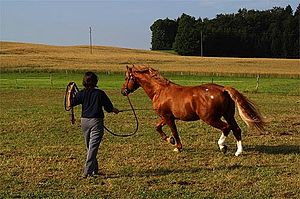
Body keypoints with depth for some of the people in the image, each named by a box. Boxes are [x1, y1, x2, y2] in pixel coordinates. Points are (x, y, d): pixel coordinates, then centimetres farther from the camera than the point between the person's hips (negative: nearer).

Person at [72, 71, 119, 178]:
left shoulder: (81, 93, 0)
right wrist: (115, 110, 22)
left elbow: (71, 103, -2)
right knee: (93, 147, -6)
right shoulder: (100, 93, -7)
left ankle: (94, 170, 27)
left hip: (84, 121, 4)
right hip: (96, 121, -4)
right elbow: (109, 107, -1)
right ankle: (88, 171, -15)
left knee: (89, 147, 17)